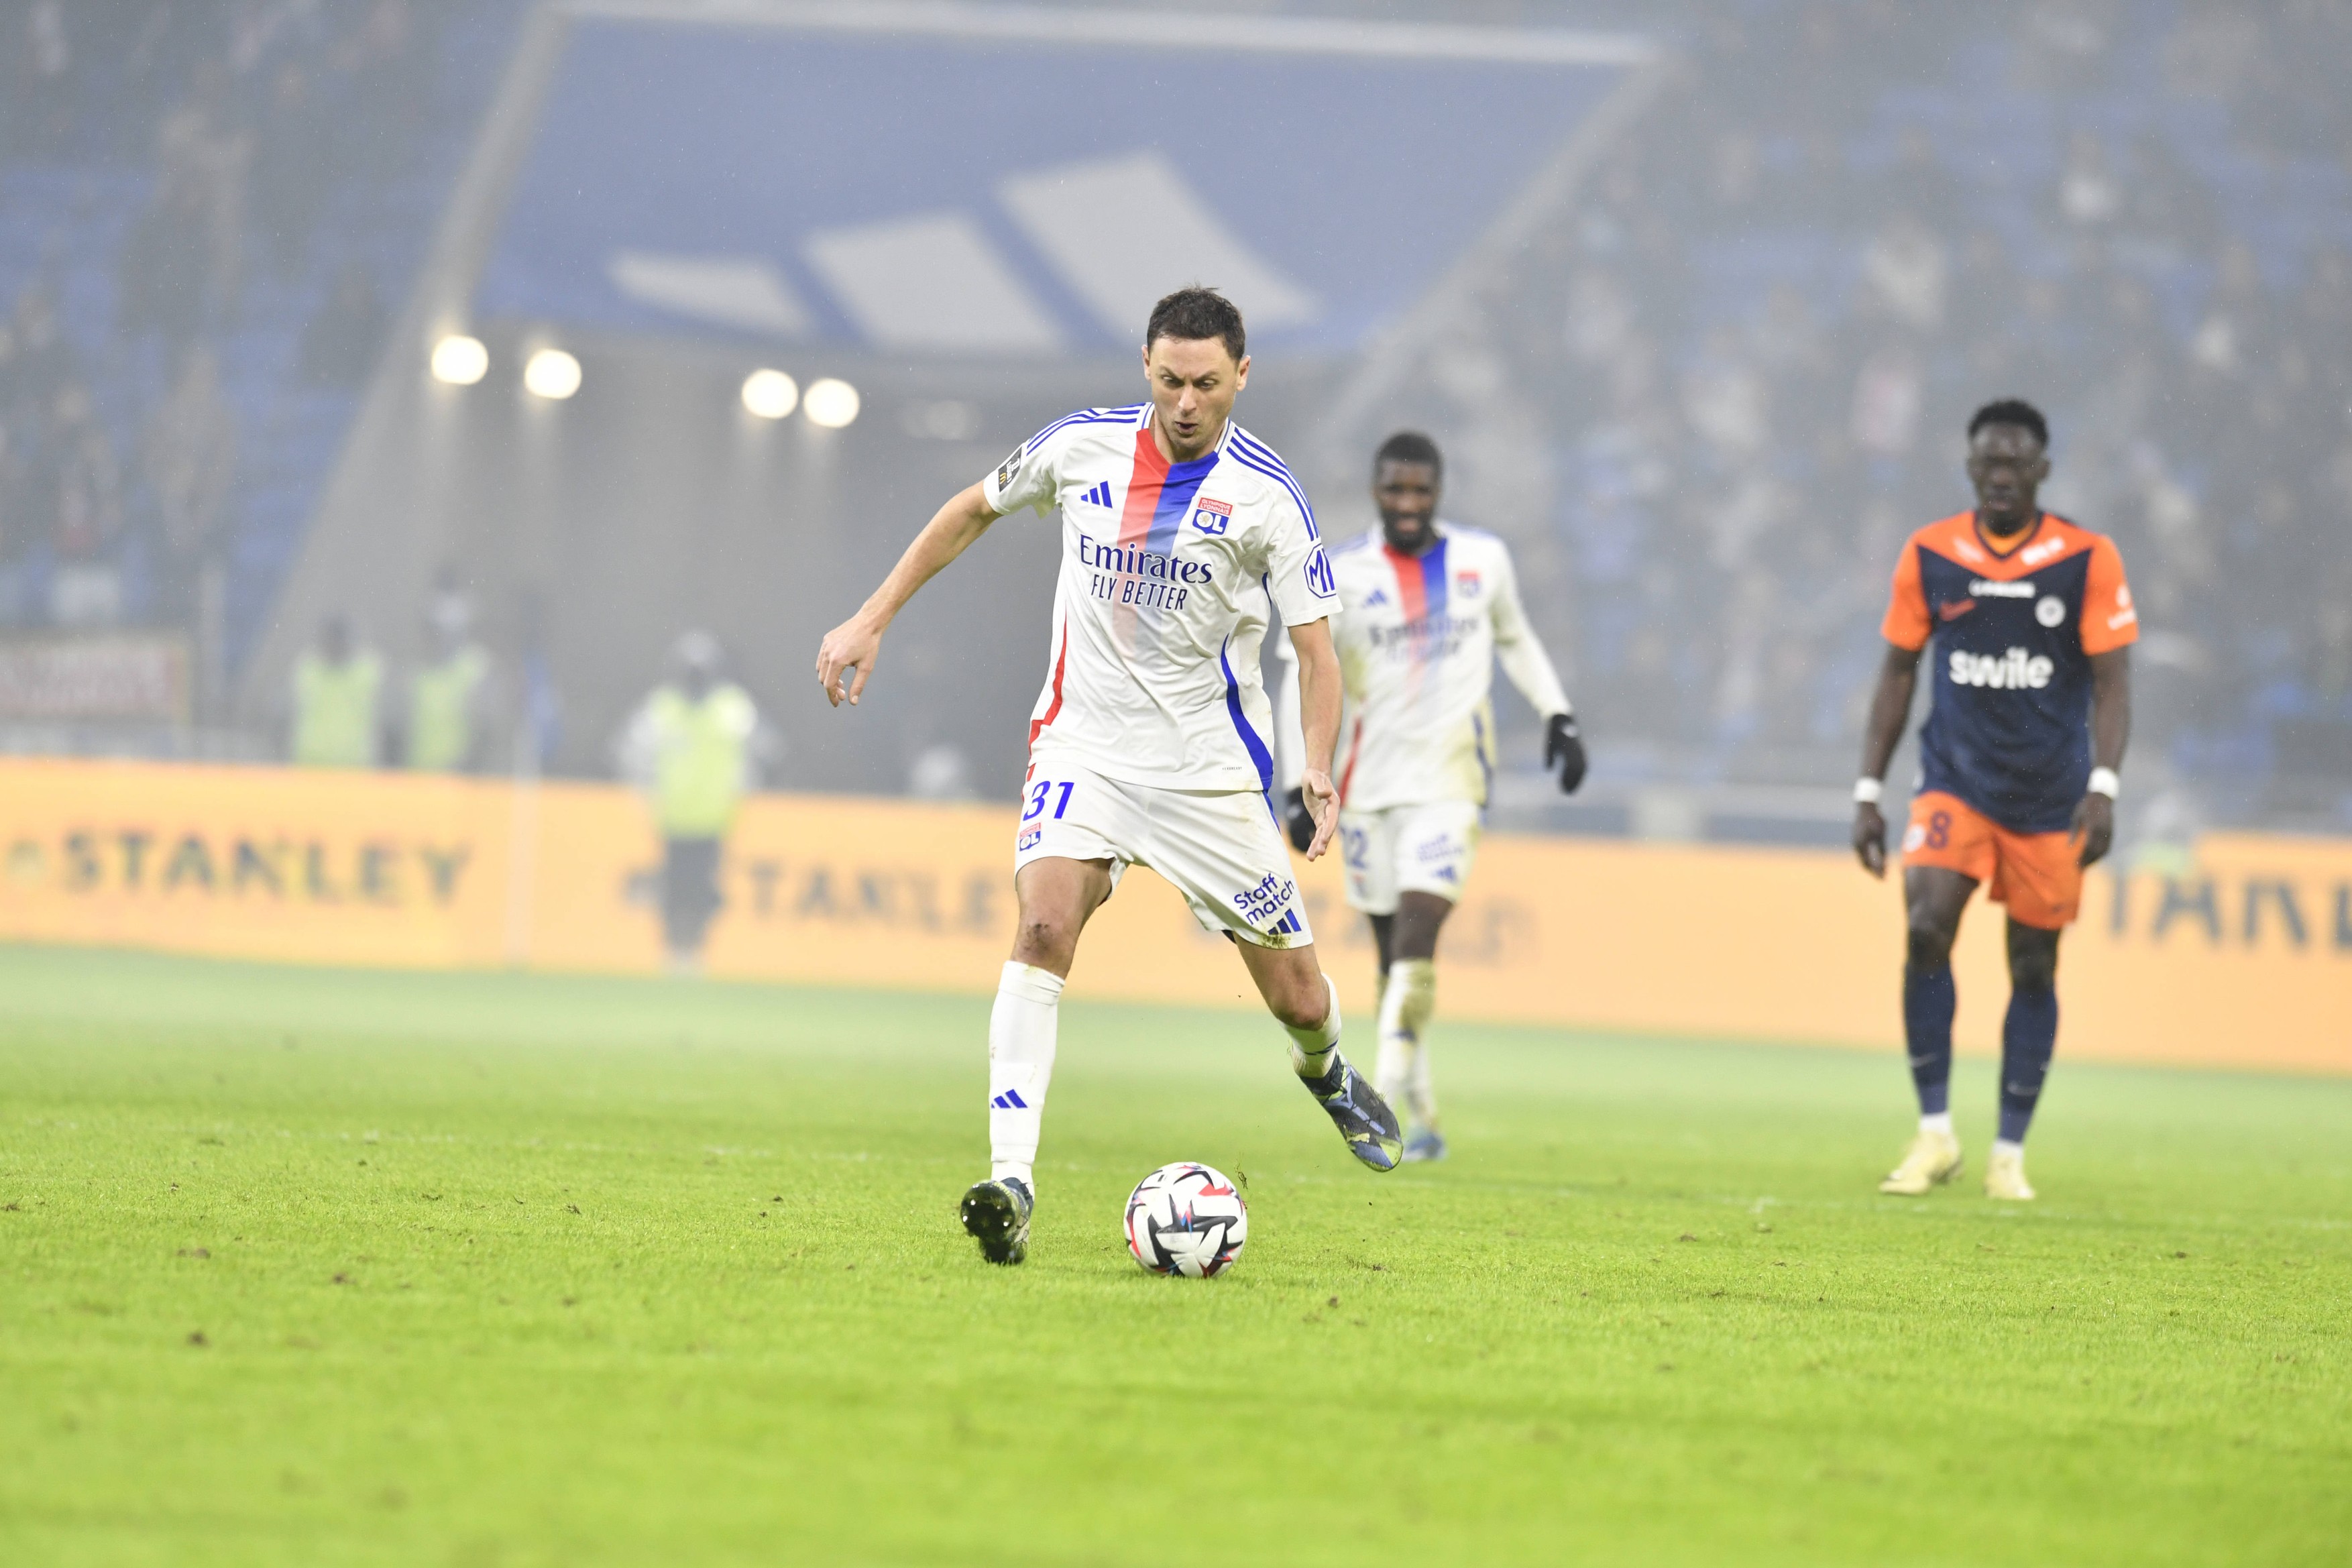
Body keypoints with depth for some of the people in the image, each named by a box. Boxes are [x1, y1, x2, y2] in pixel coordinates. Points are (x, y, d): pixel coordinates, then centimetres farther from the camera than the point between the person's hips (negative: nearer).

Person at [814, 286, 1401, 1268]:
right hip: (1083, 744, 1)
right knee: (1044, 925, -26)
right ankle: (1010, 1184, -31)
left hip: (1210, 770, -1)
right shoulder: (1080, 447, -2)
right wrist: (872, 619, 12)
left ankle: (1323, 1068, 46)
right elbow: (972, 511, 15)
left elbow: (1316, 651, -7)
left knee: (1297, 997, 6)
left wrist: (1318, 771, -23)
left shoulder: (1267, 497, -9)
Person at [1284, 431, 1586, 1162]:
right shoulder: (1343, 574, 0)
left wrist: (1557, 715, 10)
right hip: (1370, 780, 1)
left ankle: (1391, 1087, -20)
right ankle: (1423, 1120, 14)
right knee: (1393, 950, 5)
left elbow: (1515, 641, 21)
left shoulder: (1484, 560, 4)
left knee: (1417, 935, -18)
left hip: (1450, 779, -1)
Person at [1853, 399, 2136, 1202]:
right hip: (1954, 781, 0)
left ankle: (2008, 1156, 16)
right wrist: (1869, 791, 5)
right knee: (1927, 928, -20)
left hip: (2050, 797, 0)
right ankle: (1935, 1134, -10)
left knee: (2034, 967, 4)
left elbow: (2111, 682, -5)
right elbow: (1898, 672, 8)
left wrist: (2104, 788, -18)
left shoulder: (2088, 560, -4)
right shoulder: (1929, 556, 0)